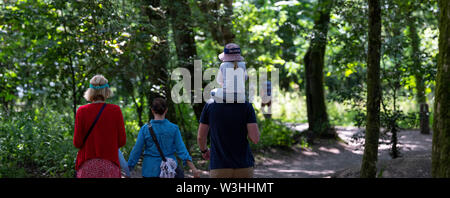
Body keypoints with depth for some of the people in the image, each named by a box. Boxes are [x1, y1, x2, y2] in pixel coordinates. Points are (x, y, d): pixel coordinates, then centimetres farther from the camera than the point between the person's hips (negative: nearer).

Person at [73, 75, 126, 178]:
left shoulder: (82, 111, -3)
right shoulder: (115, 110, -3)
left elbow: (77, 143, -3)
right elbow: (122, 141, 0)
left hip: (87, 165, 0)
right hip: (109, 164, 0)